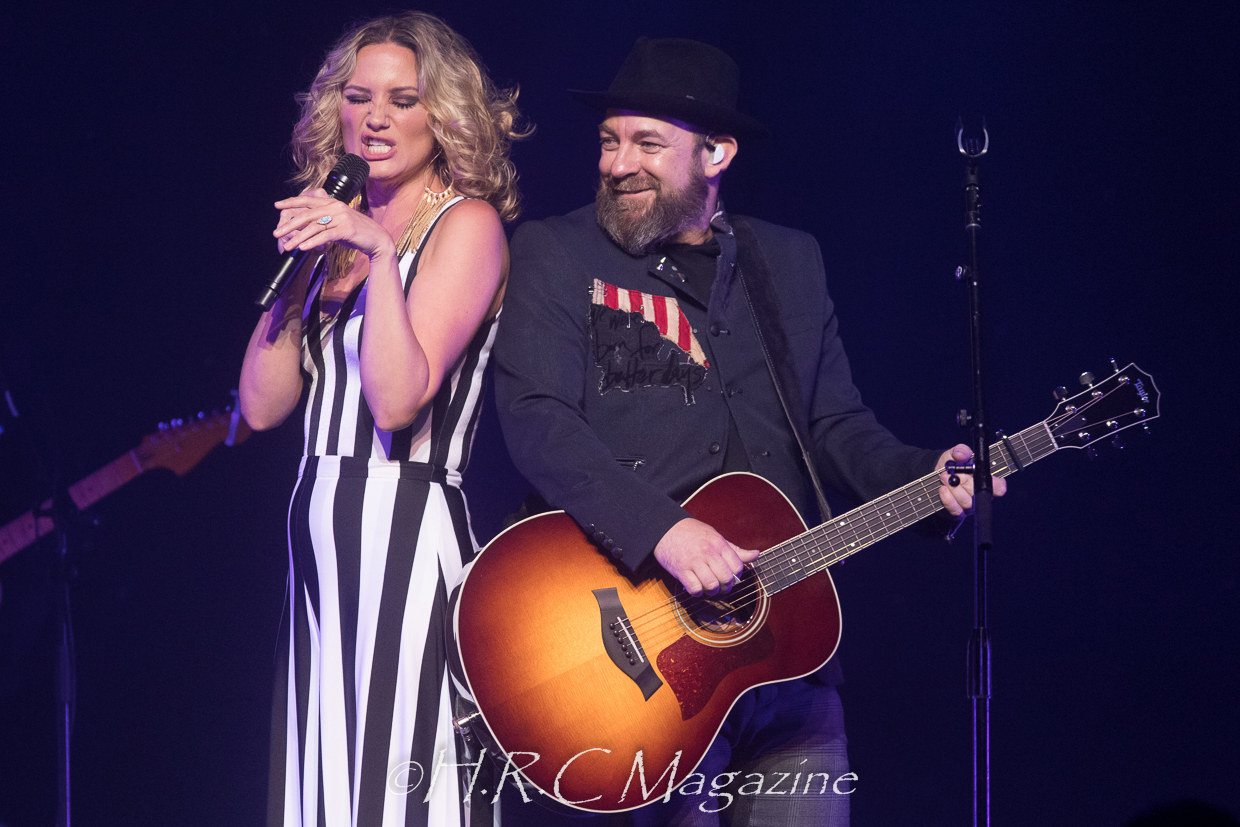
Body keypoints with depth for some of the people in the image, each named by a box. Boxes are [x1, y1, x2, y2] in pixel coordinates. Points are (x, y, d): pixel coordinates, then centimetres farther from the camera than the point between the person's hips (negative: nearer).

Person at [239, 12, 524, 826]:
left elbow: (398, 399, -14)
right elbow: (264, 405, 11)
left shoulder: (466, 224, -3)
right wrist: (297, 273, 3)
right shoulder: (339, 230, 17)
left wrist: (381, 254, -21)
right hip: (324, 536, 7)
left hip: (405, 533, -7)